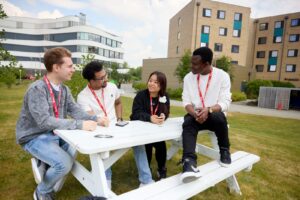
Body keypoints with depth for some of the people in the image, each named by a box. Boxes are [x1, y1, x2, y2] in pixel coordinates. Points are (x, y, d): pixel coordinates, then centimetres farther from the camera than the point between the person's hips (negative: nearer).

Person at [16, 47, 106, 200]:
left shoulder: (64, 89, 2)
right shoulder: (37, 89, -23)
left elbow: (75, 111, -2)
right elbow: (45, 122, -32)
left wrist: (95, 119, -20)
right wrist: (80, 125, -36)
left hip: (55, 134, 8)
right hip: (35, 137, -7)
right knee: (64, 163, -23)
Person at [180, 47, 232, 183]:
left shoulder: (222, 76, -5)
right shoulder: (188, 77, 2)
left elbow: (225, 103, -11)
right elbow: (186, 101, -2)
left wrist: (208, 110, -31)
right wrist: (195, 113, -24)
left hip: (214, 114, -1)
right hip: (195, 115, 2)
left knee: (219, 117, -35)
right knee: (188, 123, -32)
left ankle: (224, 150, -7)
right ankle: (189, 162, -49)